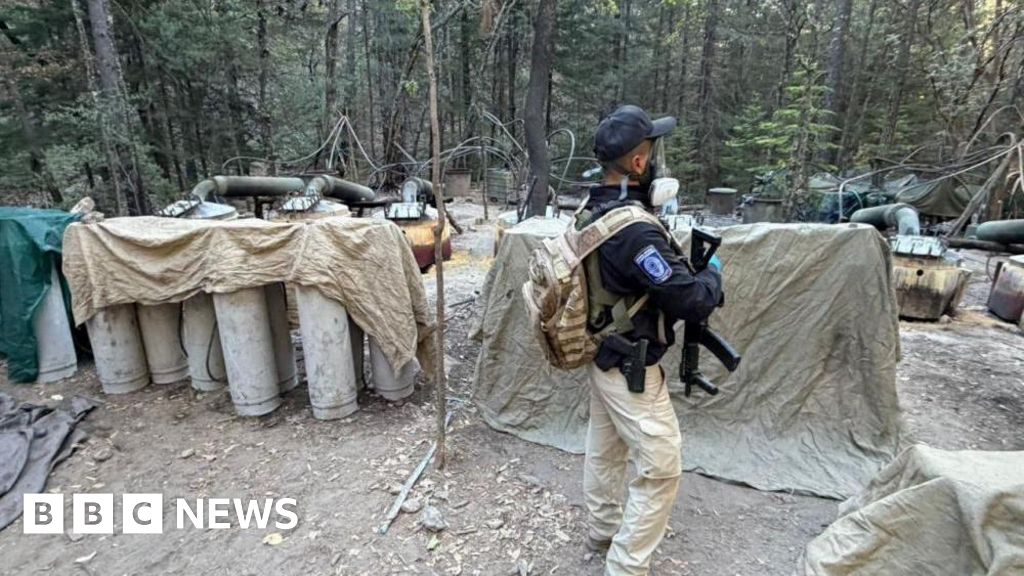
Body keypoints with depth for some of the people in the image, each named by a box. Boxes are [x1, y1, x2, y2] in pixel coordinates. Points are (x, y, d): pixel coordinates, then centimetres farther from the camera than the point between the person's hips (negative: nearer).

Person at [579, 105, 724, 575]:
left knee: (604, 449, 24)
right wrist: (712, 275, -3)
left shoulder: (589, 213, 0)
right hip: (631, 368, -9)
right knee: (660, 469, 6)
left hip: (601, 356, 9)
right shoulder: (634, 230, -29)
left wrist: (674, 256, 4)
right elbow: (691, 302, -23)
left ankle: (603, 530, 45)